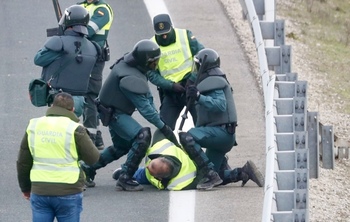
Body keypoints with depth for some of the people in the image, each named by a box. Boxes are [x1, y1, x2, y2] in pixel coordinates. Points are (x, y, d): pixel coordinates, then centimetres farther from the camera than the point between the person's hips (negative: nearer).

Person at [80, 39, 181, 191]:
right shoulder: (130, 78, -32)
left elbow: (147, 97, 4)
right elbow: (144, 107, -29)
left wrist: (158, 118, -2)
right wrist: (163, 127, -26)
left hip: (116, 111, 10)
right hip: (114, 114, -10)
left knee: (121, 147, 25)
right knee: (142, 137, -26)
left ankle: (88, 168, 37)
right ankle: (125, 178, -19)